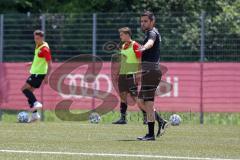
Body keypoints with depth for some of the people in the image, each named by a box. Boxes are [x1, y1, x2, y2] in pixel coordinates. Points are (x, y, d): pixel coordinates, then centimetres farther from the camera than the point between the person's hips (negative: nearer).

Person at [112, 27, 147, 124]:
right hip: (122, 74, 8)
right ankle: (123, 118, 7)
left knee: (135, 97, -8)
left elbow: (139, 61, -12)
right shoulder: (123, 46, 15)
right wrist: (118, 73, 20)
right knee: (122, 95, 5)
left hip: (131, 75, -8)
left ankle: (146, 117, 0)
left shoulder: (135, 45, -9)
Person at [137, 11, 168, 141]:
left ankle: (151, 134, -8)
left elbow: (151, 42, -37)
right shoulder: (150, 33, 19)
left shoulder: (152, 33, -12)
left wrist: (144, 48, -58)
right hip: (148, 72, 10)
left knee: (148, 104, -9)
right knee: (141, 102, 14)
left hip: (151, 72, -10)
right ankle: (161, 122, 15)